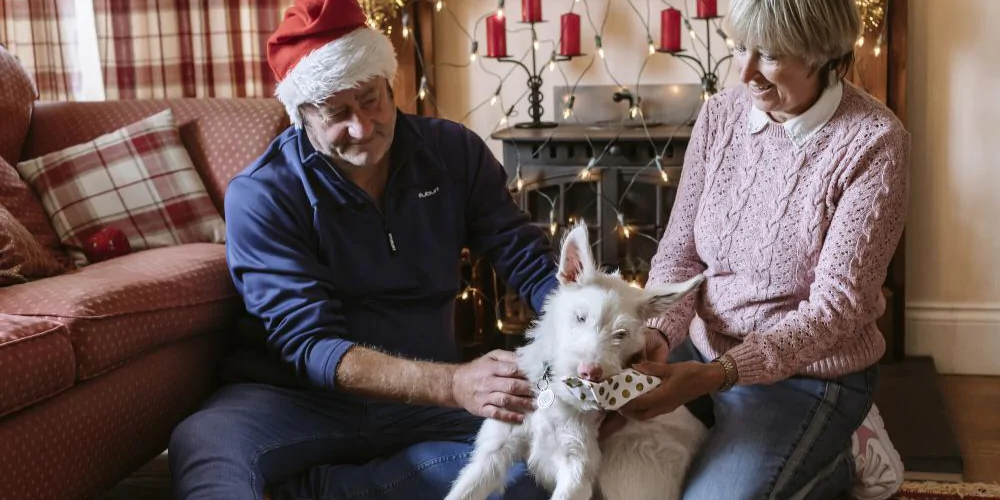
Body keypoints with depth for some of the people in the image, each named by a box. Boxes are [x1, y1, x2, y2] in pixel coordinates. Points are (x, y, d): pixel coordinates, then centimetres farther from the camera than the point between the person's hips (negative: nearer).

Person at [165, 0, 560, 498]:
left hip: (425, 398, 7)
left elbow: (527, 258, 0)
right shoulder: (261, 195, -13)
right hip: (298, 399, -6)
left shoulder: (454, 151, -1)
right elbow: (310, 344, -21)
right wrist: (453, 383, -36)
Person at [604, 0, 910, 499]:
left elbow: (836, 305, -21)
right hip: (707, 351, 5)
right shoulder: (720, 114, -3)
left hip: (806, 374, -5)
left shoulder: (874, 143, -19)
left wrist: (714, 374, -30)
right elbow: (678, 253, -1)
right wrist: (658, 335, -22)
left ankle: (845, 455, 8)